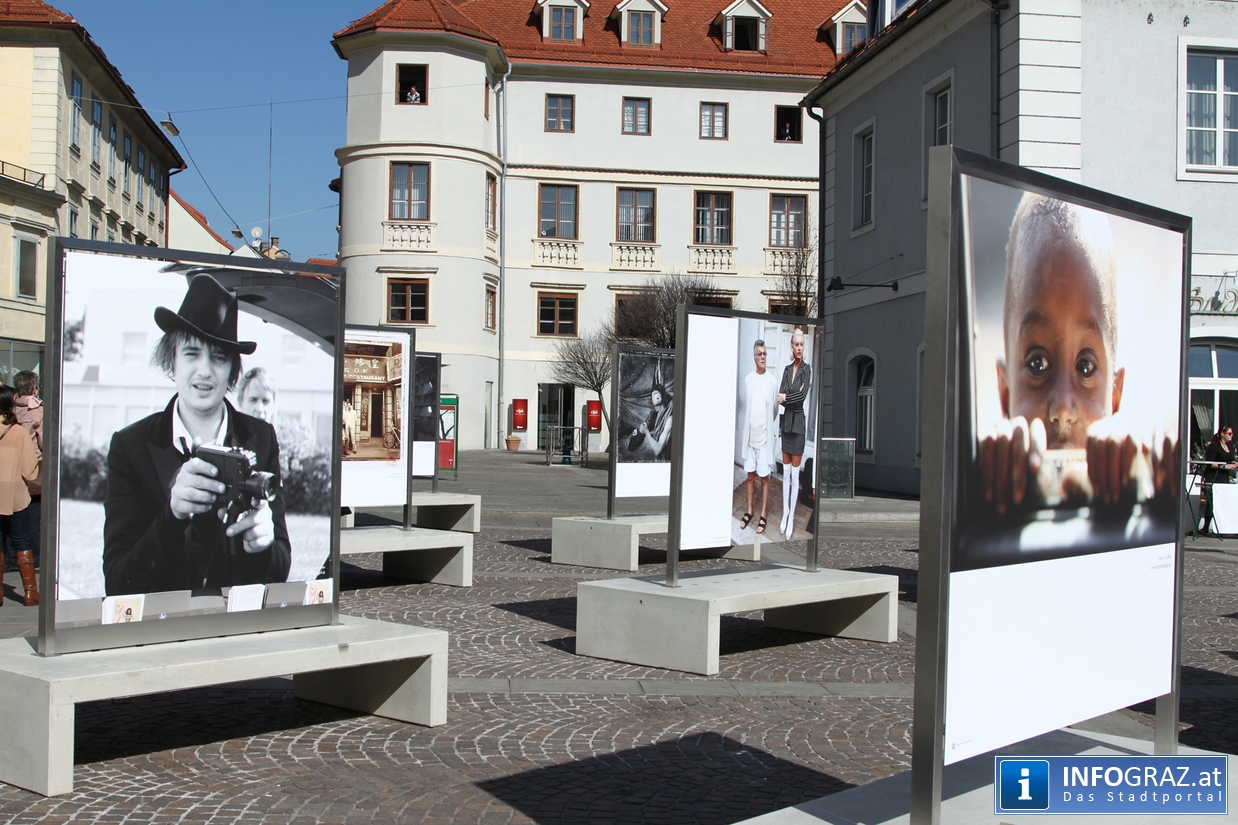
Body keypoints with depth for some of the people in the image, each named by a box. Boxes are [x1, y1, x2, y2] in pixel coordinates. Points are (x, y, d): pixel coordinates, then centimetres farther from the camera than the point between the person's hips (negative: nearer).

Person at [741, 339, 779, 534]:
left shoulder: (772, 381, -8)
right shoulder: (748, 379, 3)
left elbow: (775, 408, 2)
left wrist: (766, 424, 8)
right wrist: (750, 427, 12)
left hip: (765, 435, -4)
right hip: (750, 434, 4)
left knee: (764, 476, 2)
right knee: (750, 475, 12)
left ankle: (763, 515, 10)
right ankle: (750, 511, 22)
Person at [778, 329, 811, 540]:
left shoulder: (807, 369, -7)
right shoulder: (787, 369, 10)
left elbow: (802, 395, -17)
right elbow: (780, 395, 0)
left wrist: (785, 398, -8)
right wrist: (792, 399, -17)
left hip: (799, 422, -6)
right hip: (786, 421, 6)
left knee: (795, 473, -1)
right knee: (786, 472, 12)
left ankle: (791, 518, 5)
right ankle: (785, 513, 21)